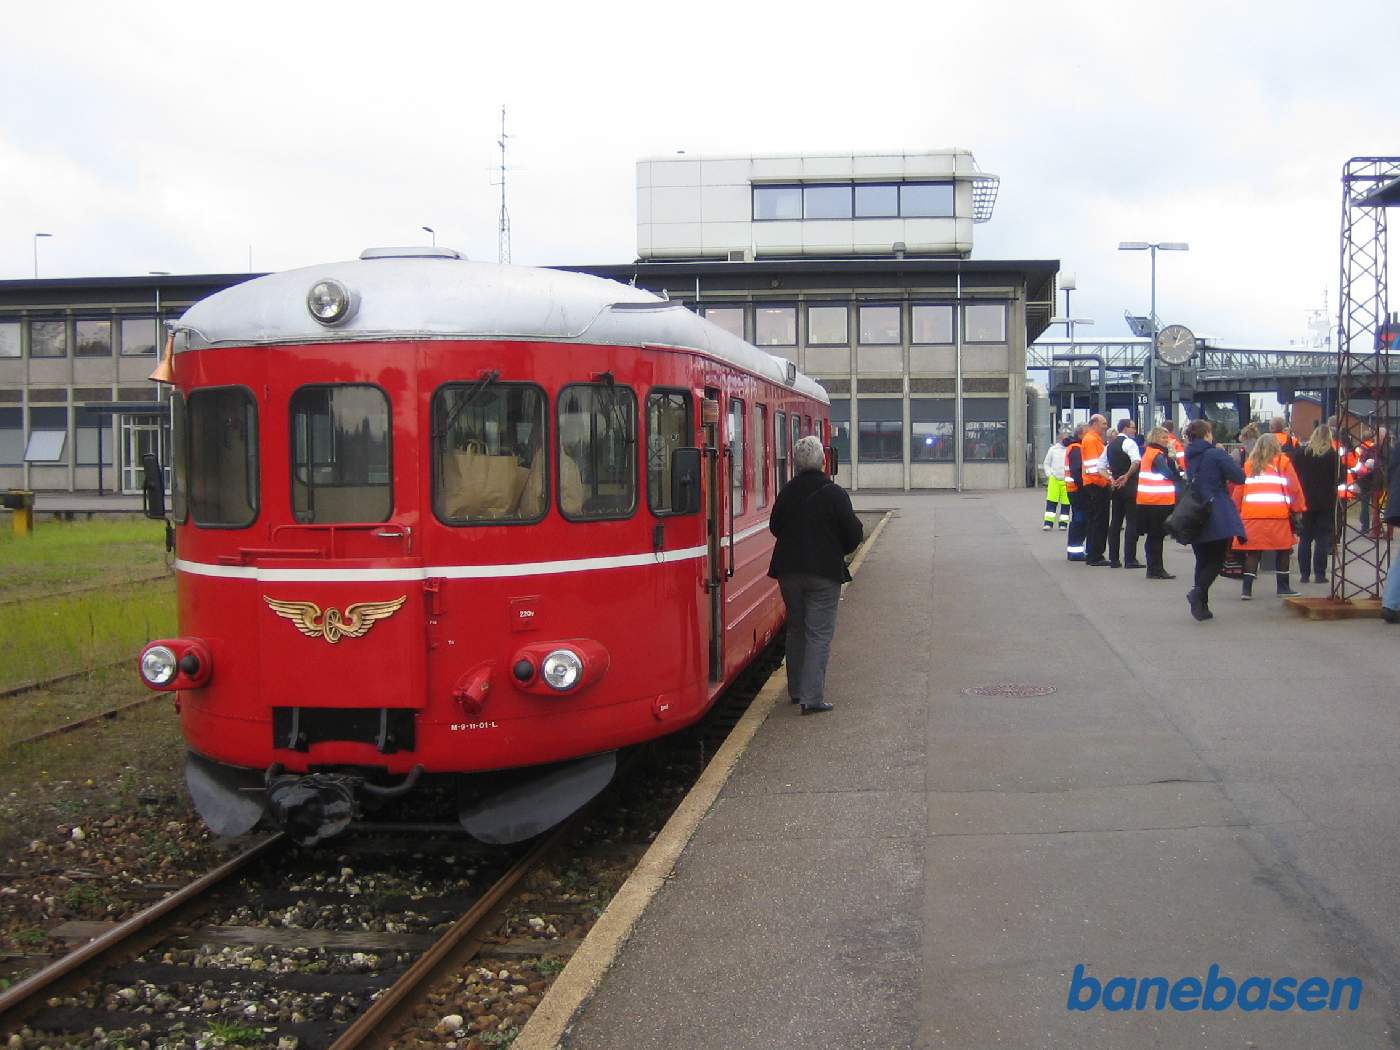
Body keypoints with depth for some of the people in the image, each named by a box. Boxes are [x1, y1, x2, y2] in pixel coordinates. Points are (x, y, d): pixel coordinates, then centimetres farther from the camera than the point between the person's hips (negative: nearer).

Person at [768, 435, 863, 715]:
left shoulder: (786, 492, 1)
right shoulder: (835, 494, -11)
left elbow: (775, 527, 12)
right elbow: (853, 533, -7)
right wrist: (840, 551, 12)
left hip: (789, 571, 4)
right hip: (825, 572, -4)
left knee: (796, 629, 17)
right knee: (819, 633, -1)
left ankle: (796, 690, 25)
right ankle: (812, 697, -7)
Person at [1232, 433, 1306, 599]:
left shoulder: (1249, 464, 15)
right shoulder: (1282, 462, 6)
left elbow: (1239, 489, 12)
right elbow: (1294, 487, 1)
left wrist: (1236, 510, 16)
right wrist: (1298, 508, 7)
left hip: (1252, 514, 3)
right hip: (1277, 514, -3)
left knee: (1253, 551, 5)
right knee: (1283, 550, 10)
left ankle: (1247, 589, -1)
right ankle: (1283, 587, 15)